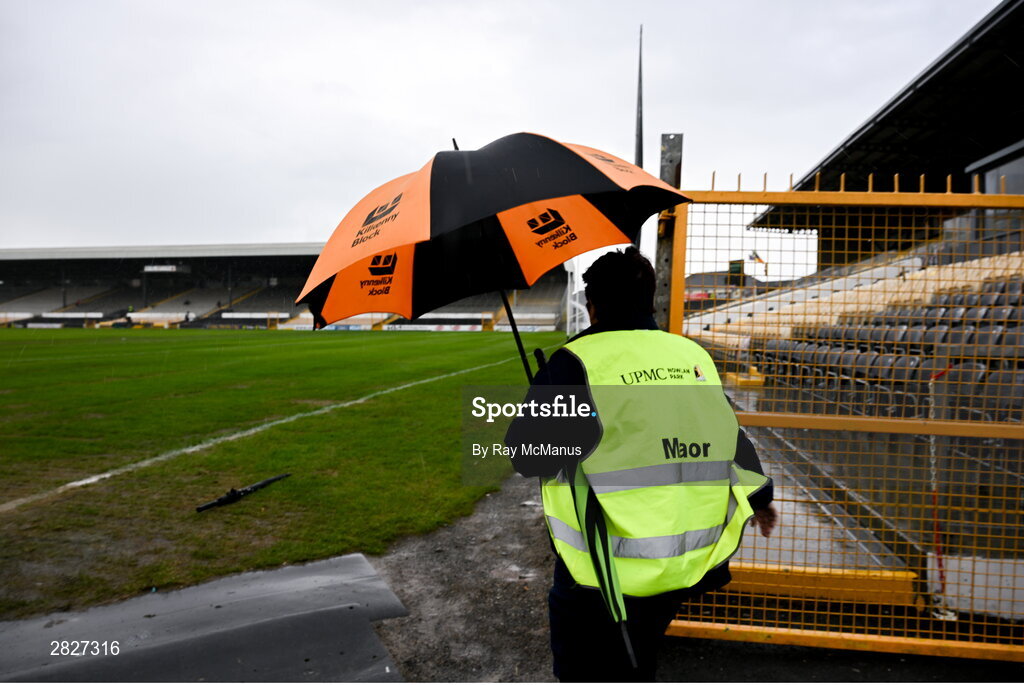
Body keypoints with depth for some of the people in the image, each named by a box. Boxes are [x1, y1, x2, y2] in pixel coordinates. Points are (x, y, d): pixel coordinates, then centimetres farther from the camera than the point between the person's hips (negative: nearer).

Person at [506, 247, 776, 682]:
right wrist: (758, 496, 33)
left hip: (604, 574, -6)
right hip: (686, 565, 6)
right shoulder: (694, 356, 5)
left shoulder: (577, 361, -14)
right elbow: (730, 438, 15)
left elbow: (528, 454, -13)